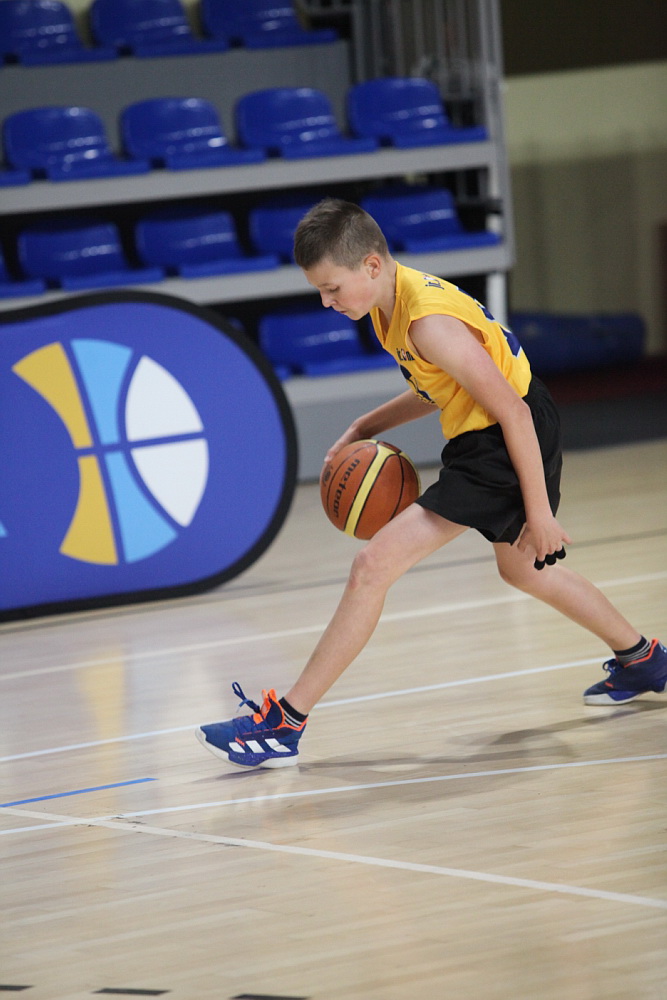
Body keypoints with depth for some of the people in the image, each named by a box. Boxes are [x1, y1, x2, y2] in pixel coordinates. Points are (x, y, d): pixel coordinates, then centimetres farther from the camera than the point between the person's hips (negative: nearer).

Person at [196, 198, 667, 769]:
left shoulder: (429, 323, -28)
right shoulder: (395, 299, 2)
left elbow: (513, 410, -24)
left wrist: (538, 509, -19)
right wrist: (364, 429, 6)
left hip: (506, 444, -10)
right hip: (484, 437, 10)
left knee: (374, 566, -14)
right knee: (524, 569, 33)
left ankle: (284, 723, -12)